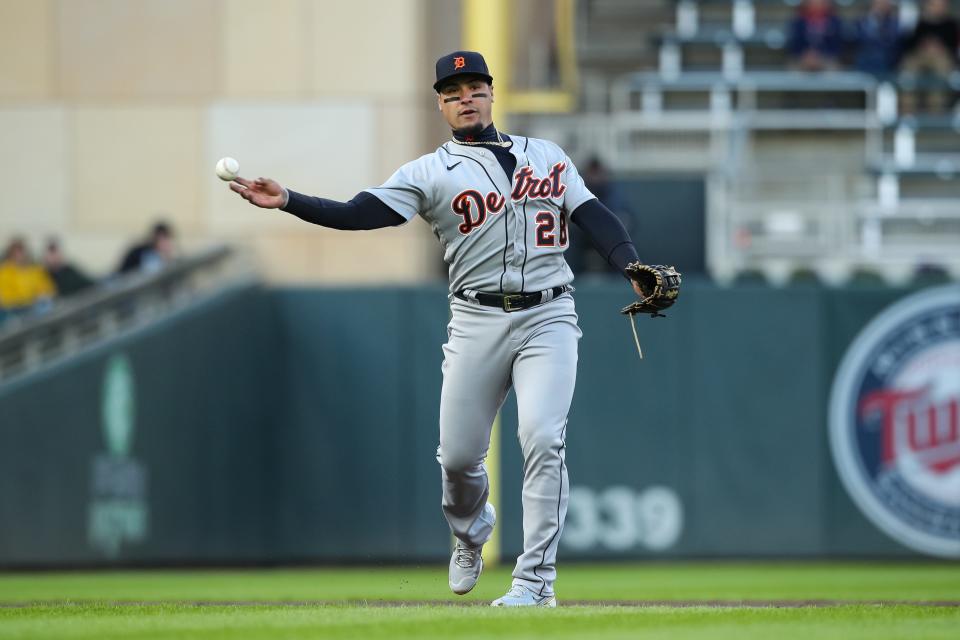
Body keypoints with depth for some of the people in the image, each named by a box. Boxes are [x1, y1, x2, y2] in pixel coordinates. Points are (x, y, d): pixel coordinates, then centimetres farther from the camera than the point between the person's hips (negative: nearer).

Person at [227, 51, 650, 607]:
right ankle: (471, 531, 37)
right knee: (458, 454, 2)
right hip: (477, 322, 0)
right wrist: (288, 201, -22)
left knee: (542, 437, -17)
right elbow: (359, 215, -8)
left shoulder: (549, 156, 13)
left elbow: (595, 217, 7)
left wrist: (635, 268, -11)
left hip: (548, 317, 0)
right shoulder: (430, 173, 4)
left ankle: (536, 580, -13)